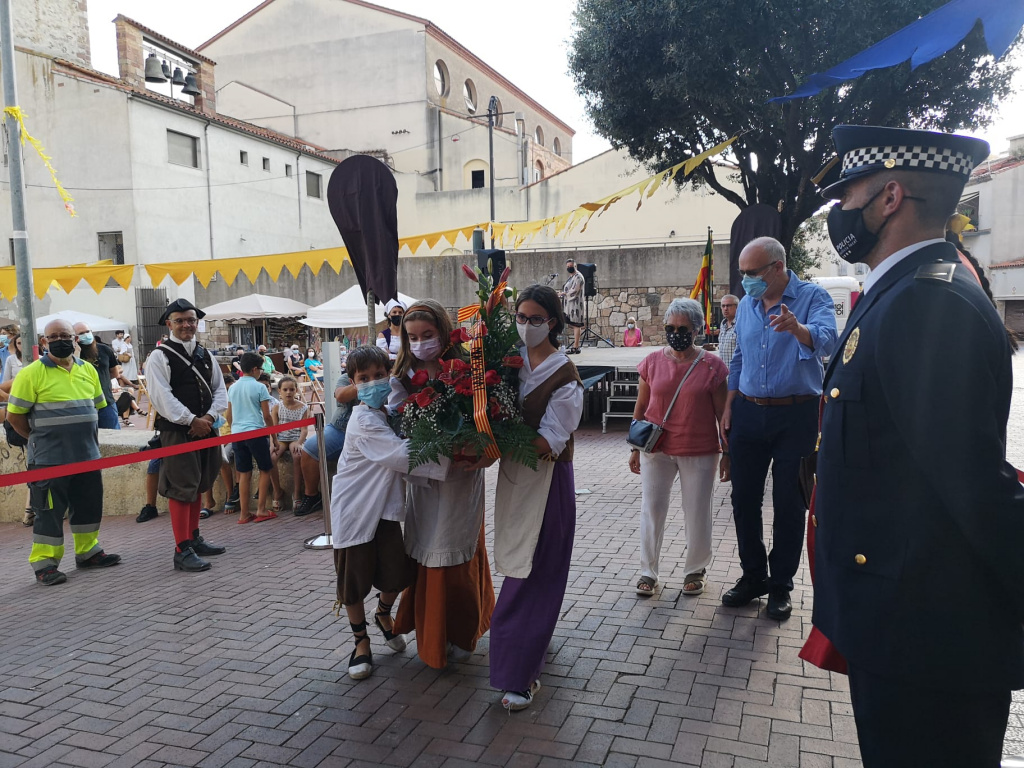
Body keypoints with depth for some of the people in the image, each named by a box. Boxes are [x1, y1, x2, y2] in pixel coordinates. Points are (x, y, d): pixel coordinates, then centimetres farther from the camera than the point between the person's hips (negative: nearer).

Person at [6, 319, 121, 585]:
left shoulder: (87, 370, 9)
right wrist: (40, 440, -2)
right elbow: (15, 415, -6)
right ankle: (44, 564, 8)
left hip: (87, 456, 6)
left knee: (89, 505, 13)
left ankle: (88, 552, 27)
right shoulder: (32, 373, -8)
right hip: (49, 460, -6)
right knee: (49, 510, -1)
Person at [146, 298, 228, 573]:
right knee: (181, 488, -8)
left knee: (199, 486, 15)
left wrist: (209, 417, -7)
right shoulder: (160, 357, -6)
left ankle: (194, 539, 28)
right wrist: (192, 420, -17)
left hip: (205, 428, 7)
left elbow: (220, 390, 10)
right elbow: (162, 397, -15)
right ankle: (182, 551, -3)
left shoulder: (205, 355, 13)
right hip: (177, 431, -7)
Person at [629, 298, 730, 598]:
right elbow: (640, 409, 6)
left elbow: (723, 414, -1)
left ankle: (696, 570, 29)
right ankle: (648, 572, 21)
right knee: (651, 509, 7)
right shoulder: (653, 362, -1)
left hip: (699, 453, -2)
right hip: (656, 450, 2)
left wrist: (727, 453, -1)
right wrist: (635, 448, 6)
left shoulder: (712, 365, -7)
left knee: (697, 513, 9)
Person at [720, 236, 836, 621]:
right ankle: (753, 576, 24)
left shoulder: (812, 297, -7)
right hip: (748, 413, 5)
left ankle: (781, 585, 19)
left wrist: (797, 328, -48)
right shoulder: (746, 305, 10)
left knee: (789, 503, 4)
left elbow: (826, 342, -27)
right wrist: (729, 408, 11)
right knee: (744, 498, 8)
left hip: (795, 416, -5)